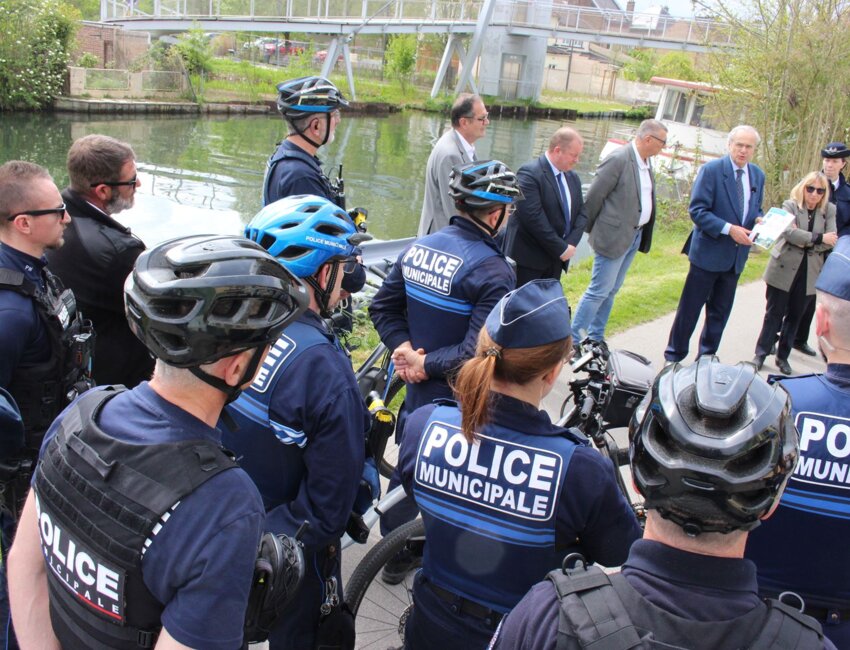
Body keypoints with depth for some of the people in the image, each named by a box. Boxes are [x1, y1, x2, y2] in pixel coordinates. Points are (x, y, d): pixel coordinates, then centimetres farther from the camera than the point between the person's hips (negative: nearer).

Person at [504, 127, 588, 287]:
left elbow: (581, 212, 12)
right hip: (528, 257, -8)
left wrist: (571, 244, -7)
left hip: (556, 259, 8)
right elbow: (534, 217, -22)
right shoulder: (529, 173, -15)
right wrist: (561, 249, -18)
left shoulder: (573, 178, 12)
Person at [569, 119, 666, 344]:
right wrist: (588, 229, -5)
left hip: (635, 235, 9)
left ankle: (595, 339, 25)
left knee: (611, 290, 15)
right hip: (614, 235, -9)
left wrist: (644, 233, 12)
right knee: (599, 290, -5)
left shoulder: (646, 161, 9)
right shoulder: (618, 160, -18)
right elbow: (594, 196, -15)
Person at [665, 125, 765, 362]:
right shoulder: (711, 170, -10)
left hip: (736, 255, 6)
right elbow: (697, 210, -15)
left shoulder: (758, 176, 8)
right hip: (708, 251, -6)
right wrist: (728, 229, -23)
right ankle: (674, 356, 16)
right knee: (690, 308, 3)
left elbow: (755, 209, 18)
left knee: (720, 312, 14)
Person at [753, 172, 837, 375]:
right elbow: (789, 232, -20)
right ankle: (760, 354, 13)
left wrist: (805, 240, -16)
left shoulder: (829, 210, 3)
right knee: (774, 314, 3)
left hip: (810, 273, 3)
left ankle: (783, 356, 22)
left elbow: (831, 241, -6)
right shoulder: (790, 205, -5)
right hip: (784, 269, -3)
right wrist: (818, 238, -20)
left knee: (794, 316, 11)